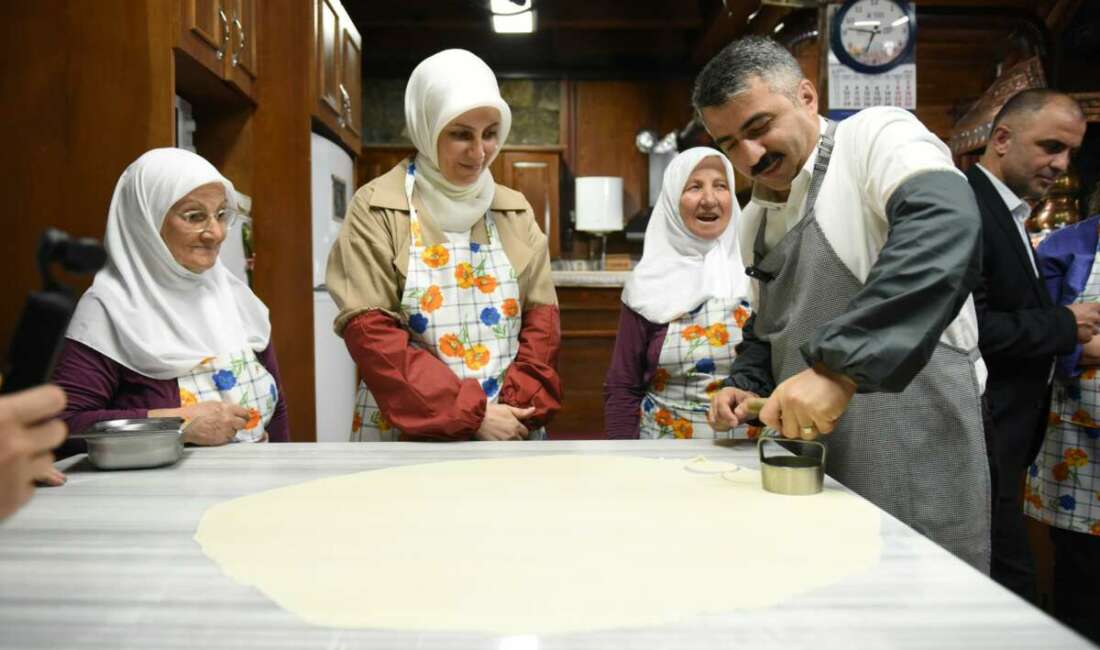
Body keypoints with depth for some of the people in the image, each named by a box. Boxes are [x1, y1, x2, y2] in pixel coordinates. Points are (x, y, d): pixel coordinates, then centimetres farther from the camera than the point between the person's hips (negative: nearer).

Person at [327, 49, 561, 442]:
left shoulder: (514, 211, 6)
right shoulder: (376, 209, -6)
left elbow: (541, 315, 5)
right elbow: (370, 331, -12)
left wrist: (521, 404, -11)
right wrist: (471, 414, -16)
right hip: (407, 432, -3)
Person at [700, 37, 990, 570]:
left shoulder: (876, 138, -9)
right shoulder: (755, 218, 14)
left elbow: (944, 226, -30)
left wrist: (838, 365, -37)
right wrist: (745, 385, 5)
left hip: (914, 457, -7)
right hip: (808, 463, 7)